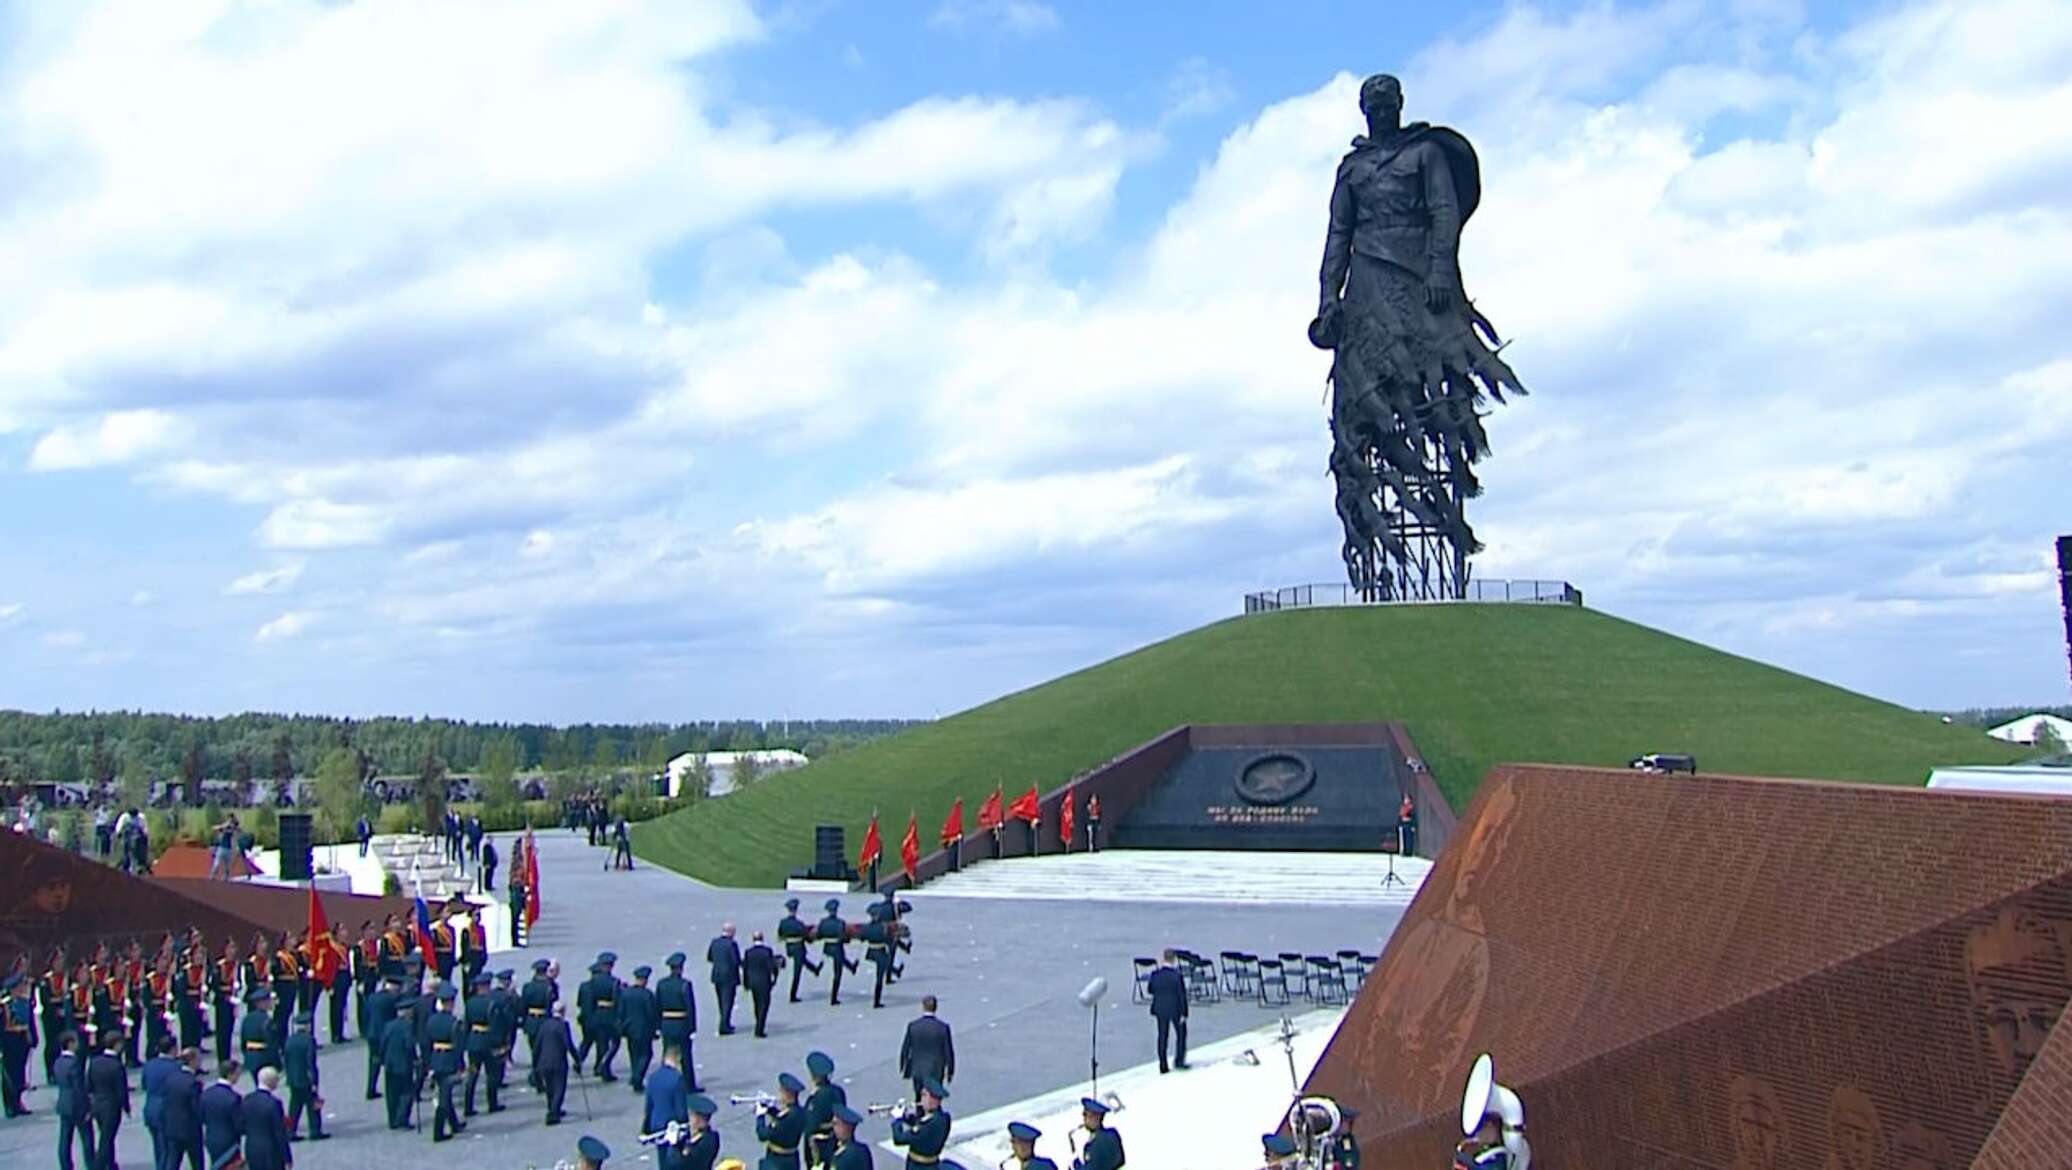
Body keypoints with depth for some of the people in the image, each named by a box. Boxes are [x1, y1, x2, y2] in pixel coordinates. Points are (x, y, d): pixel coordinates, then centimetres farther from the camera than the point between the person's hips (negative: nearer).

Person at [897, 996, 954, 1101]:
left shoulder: (912, 1026, -11)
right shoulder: (943, 1027, -14)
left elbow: (905, 1048, -3)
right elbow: (948, 1051, -8)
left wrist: (903, 1068, 11)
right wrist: (950, 1071, 5)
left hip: (917, 1070, 1)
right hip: (936, 1072, -1)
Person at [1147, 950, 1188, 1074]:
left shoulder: (1155, 975, -9)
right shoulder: (1177, 976, -18)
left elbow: (1149, 989, 5)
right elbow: (1182, 995, -15)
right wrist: (1183, 1013, -8)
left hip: (1160, 1009, 3)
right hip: (1176, 1009, -3)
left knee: (1162, 1036, 12)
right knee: (1181, 1033, 17)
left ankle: (1163, 1065, 12)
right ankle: (1179, 1060, 18)